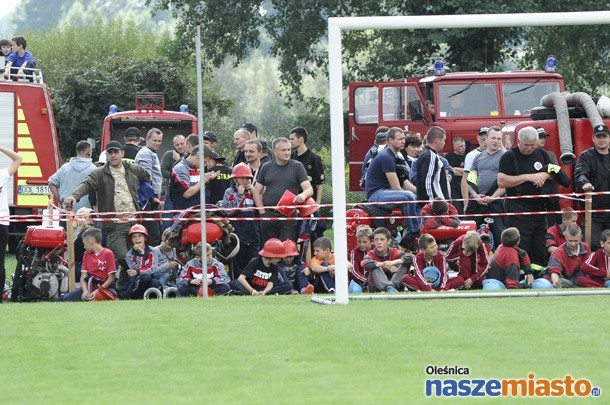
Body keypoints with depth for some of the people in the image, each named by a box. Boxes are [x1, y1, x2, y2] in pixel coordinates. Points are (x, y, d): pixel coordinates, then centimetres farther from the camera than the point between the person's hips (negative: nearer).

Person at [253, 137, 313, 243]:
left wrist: (303, 195, -25)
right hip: (269, 215, 3)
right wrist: (263, 212, 3)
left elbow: (309, 189, -1)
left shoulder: (297, 166, 6)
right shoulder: (266, 167, 12)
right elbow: (257, 191, 14)